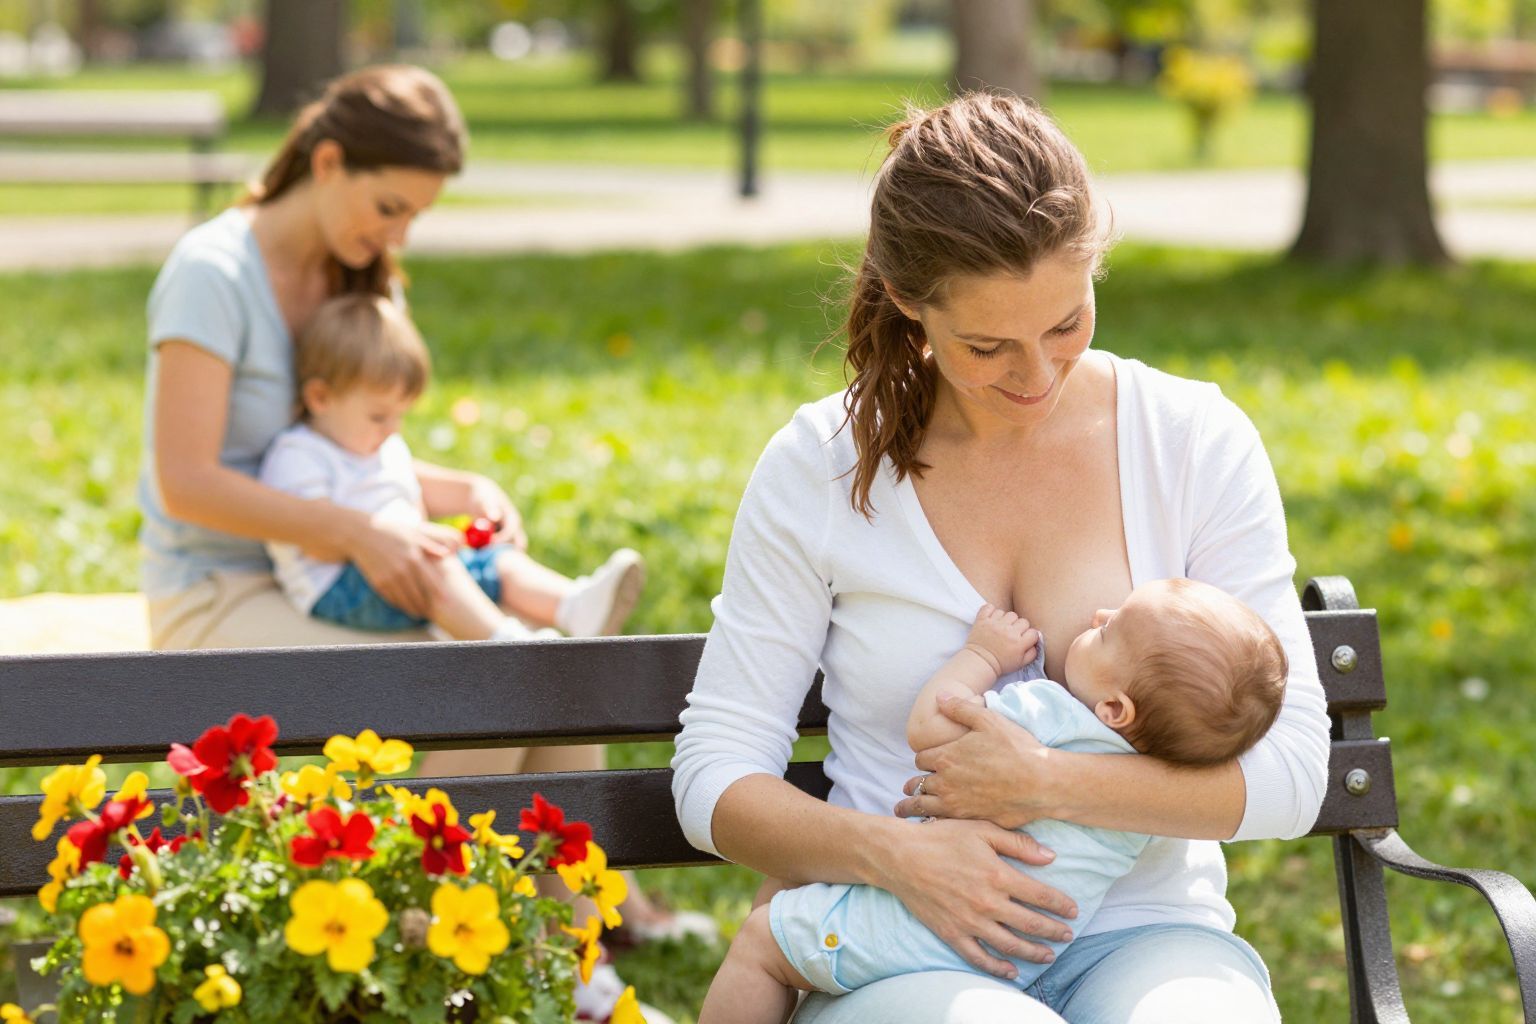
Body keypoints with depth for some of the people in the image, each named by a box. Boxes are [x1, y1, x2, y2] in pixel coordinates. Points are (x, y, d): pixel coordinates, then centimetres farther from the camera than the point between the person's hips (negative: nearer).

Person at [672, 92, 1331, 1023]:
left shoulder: (1197, 440, 1)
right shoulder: (821, 469, 0)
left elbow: (1289, 771, -2)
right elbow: (715, 778, 1)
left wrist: (1046, 784, -15)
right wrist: (893, 853, -17)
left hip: (1142, 936, 1)